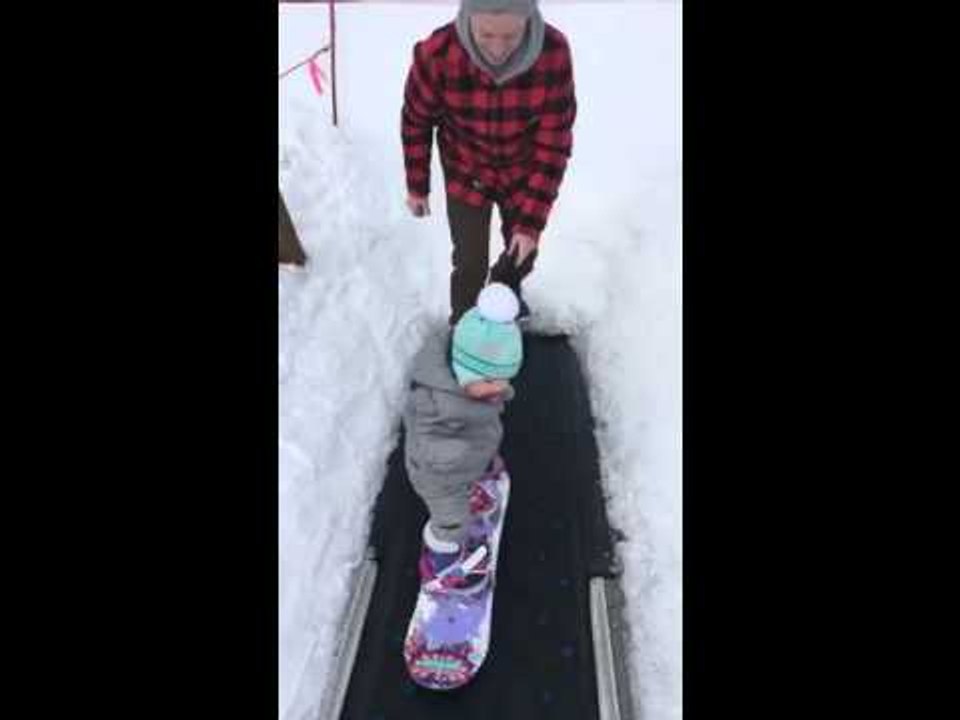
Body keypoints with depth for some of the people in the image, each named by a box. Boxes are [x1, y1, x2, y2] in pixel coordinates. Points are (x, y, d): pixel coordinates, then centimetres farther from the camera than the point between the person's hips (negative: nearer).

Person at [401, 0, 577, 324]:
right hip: (466, 176, -1)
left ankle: (506, 286, 55)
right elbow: (416, 121, -12)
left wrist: (532, 221, -24)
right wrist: (417, 186, -1)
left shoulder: (554, 52, -30)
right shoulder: (436, 55, -31)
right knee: (471, 263, 0)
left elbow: (554, 142, -23)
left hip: (523, 175, 2)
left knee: (523, 252, 20)